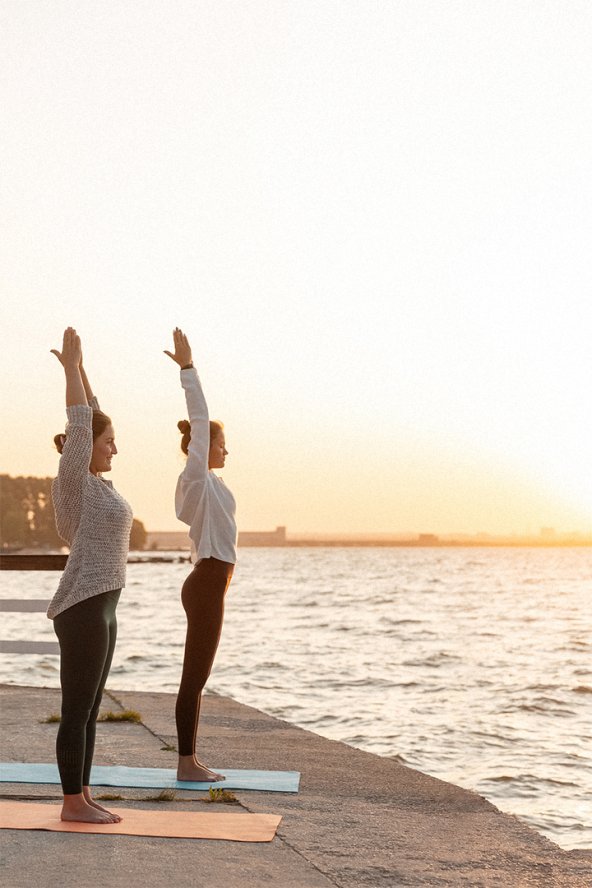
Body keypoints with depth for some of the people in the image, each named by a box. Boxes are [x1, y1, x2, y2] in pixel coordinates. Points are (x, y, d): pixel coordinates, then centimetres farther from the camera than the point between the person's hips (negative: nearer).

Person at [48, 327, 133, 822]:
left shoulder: (91, 479, 13)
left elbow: (91, 417, 20)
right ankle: (73, 804, 3)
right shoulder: (74, 480, -11)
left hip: (98, 607, 10)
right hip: (83, 608, -10)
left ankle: (81, 798, 18)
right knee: (78, 711, -3)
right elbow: (79, 421, -17)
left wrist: (79, 367, 17)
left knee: (88, 709, 12)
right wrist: (71, 365, -11)